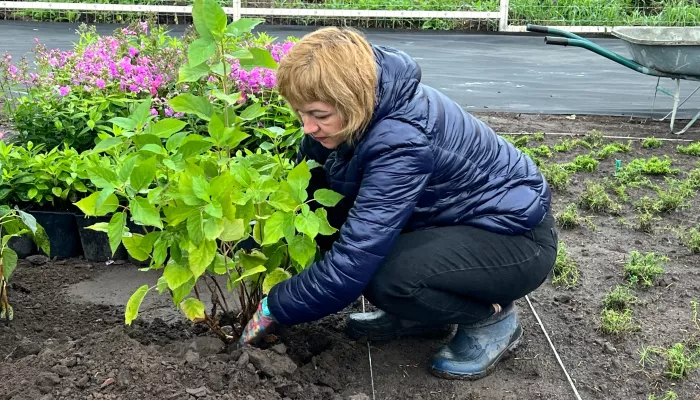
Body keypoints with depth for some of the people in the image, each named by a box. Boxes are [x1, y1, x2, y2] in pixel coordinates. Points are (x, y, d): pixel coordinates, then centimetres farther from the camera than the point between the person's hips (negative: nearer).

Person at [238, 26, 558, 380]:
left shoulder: (403, 141, -35)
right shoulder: (364, 109, -11)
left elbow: (353, 262, -34)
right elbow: (309, 188, -1)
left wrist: (274, 308, -21)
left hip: (517, 236, -8)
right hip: (456, 218, 8)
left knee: (385, 279, -32)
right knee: (331, 218, -7)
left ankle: (493, 317, -3)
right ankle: (424, 313, 10)